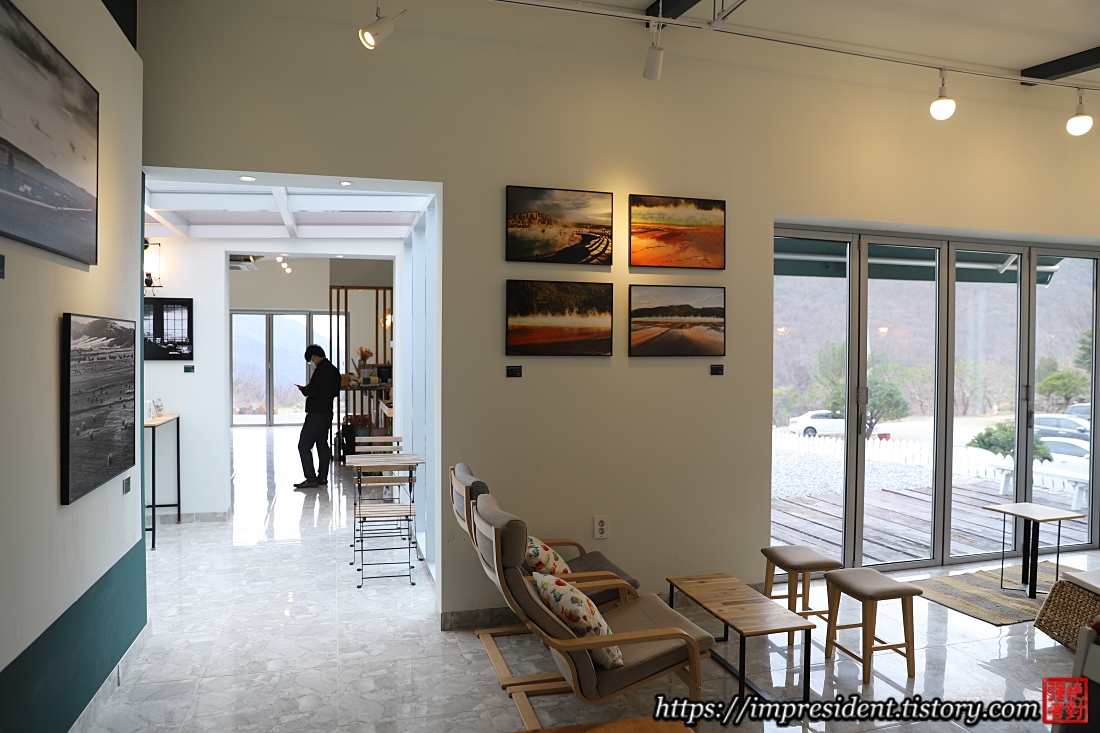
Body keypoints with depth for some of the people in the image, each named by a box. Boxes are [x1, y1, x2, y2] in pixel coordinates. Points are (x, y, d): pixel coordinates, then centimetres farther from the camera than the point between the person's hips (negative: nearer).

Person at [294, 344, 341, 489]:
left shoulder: (321, 371, -18)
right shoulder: (334, 370, 11)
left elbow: (311, 391, -22)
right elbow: (336, 392, 19)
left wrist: (303, 389, -3)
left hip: (316, 414, -10)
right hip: (327, 413, 10)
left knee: (304, 446, -5)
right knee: (322, 444, 15)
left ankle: (311, 479, -7)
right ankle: (323, 477, 18)